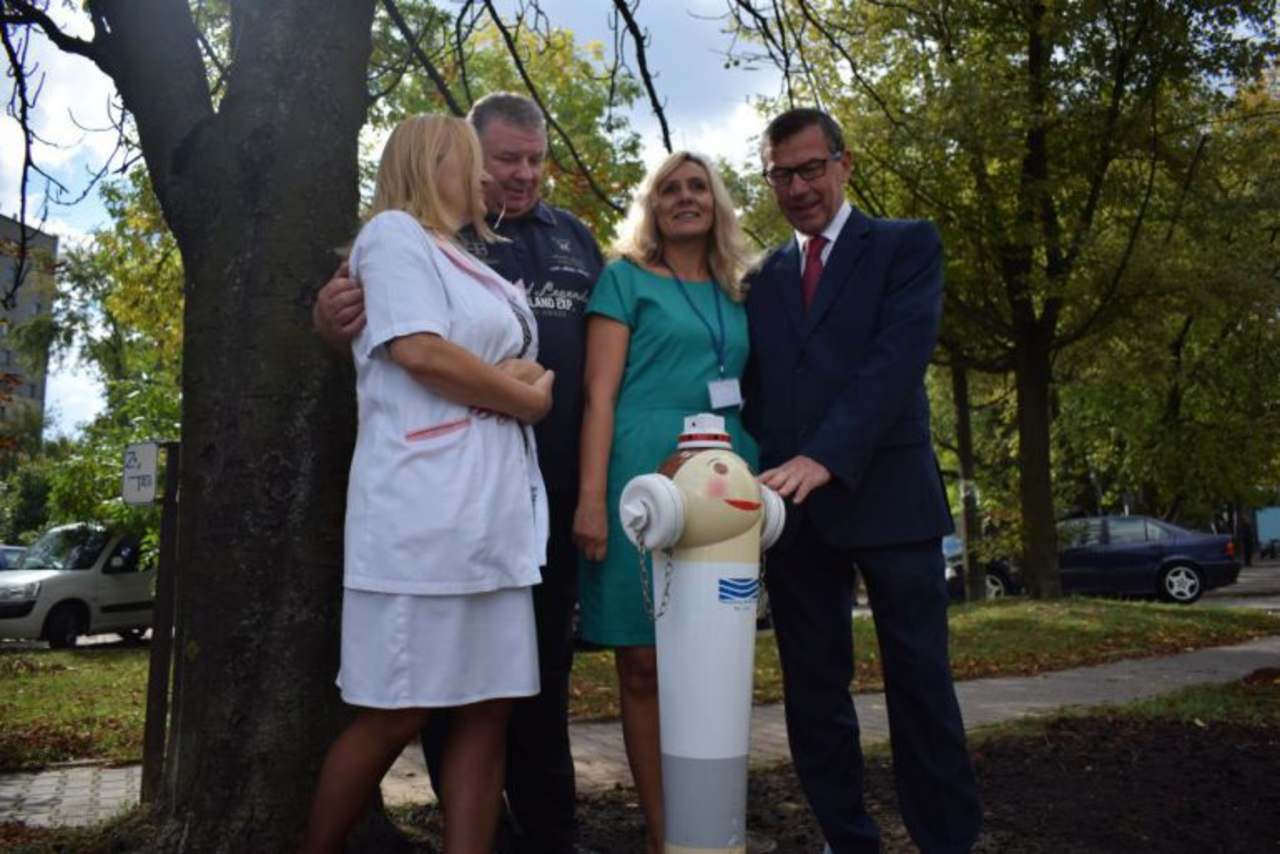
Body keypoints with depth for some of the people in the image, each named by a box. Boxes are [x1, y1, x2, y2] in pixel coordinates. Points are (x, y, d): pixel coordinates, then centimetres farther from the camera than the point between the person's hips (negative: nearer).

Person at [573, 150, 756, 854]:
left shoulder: (734, 295, 20)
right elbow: (600, 395, -3)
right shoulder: (626, 278, 6)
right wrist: (592, 498, -12)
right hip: (645, 474, -4)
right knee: (646, 667, 1)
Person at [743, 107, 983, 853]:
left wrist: (826, 457, -24)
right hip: (789, 503, 4)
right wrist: (759, 477, -4)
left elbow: (899, 358, -12)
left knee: (920, 682, 2)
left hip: (886, 496, -4)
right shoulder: (763, 278, 17)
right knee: (813, 688, 8)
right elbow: (754, 392, 13)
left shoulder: (907, 246, 4)